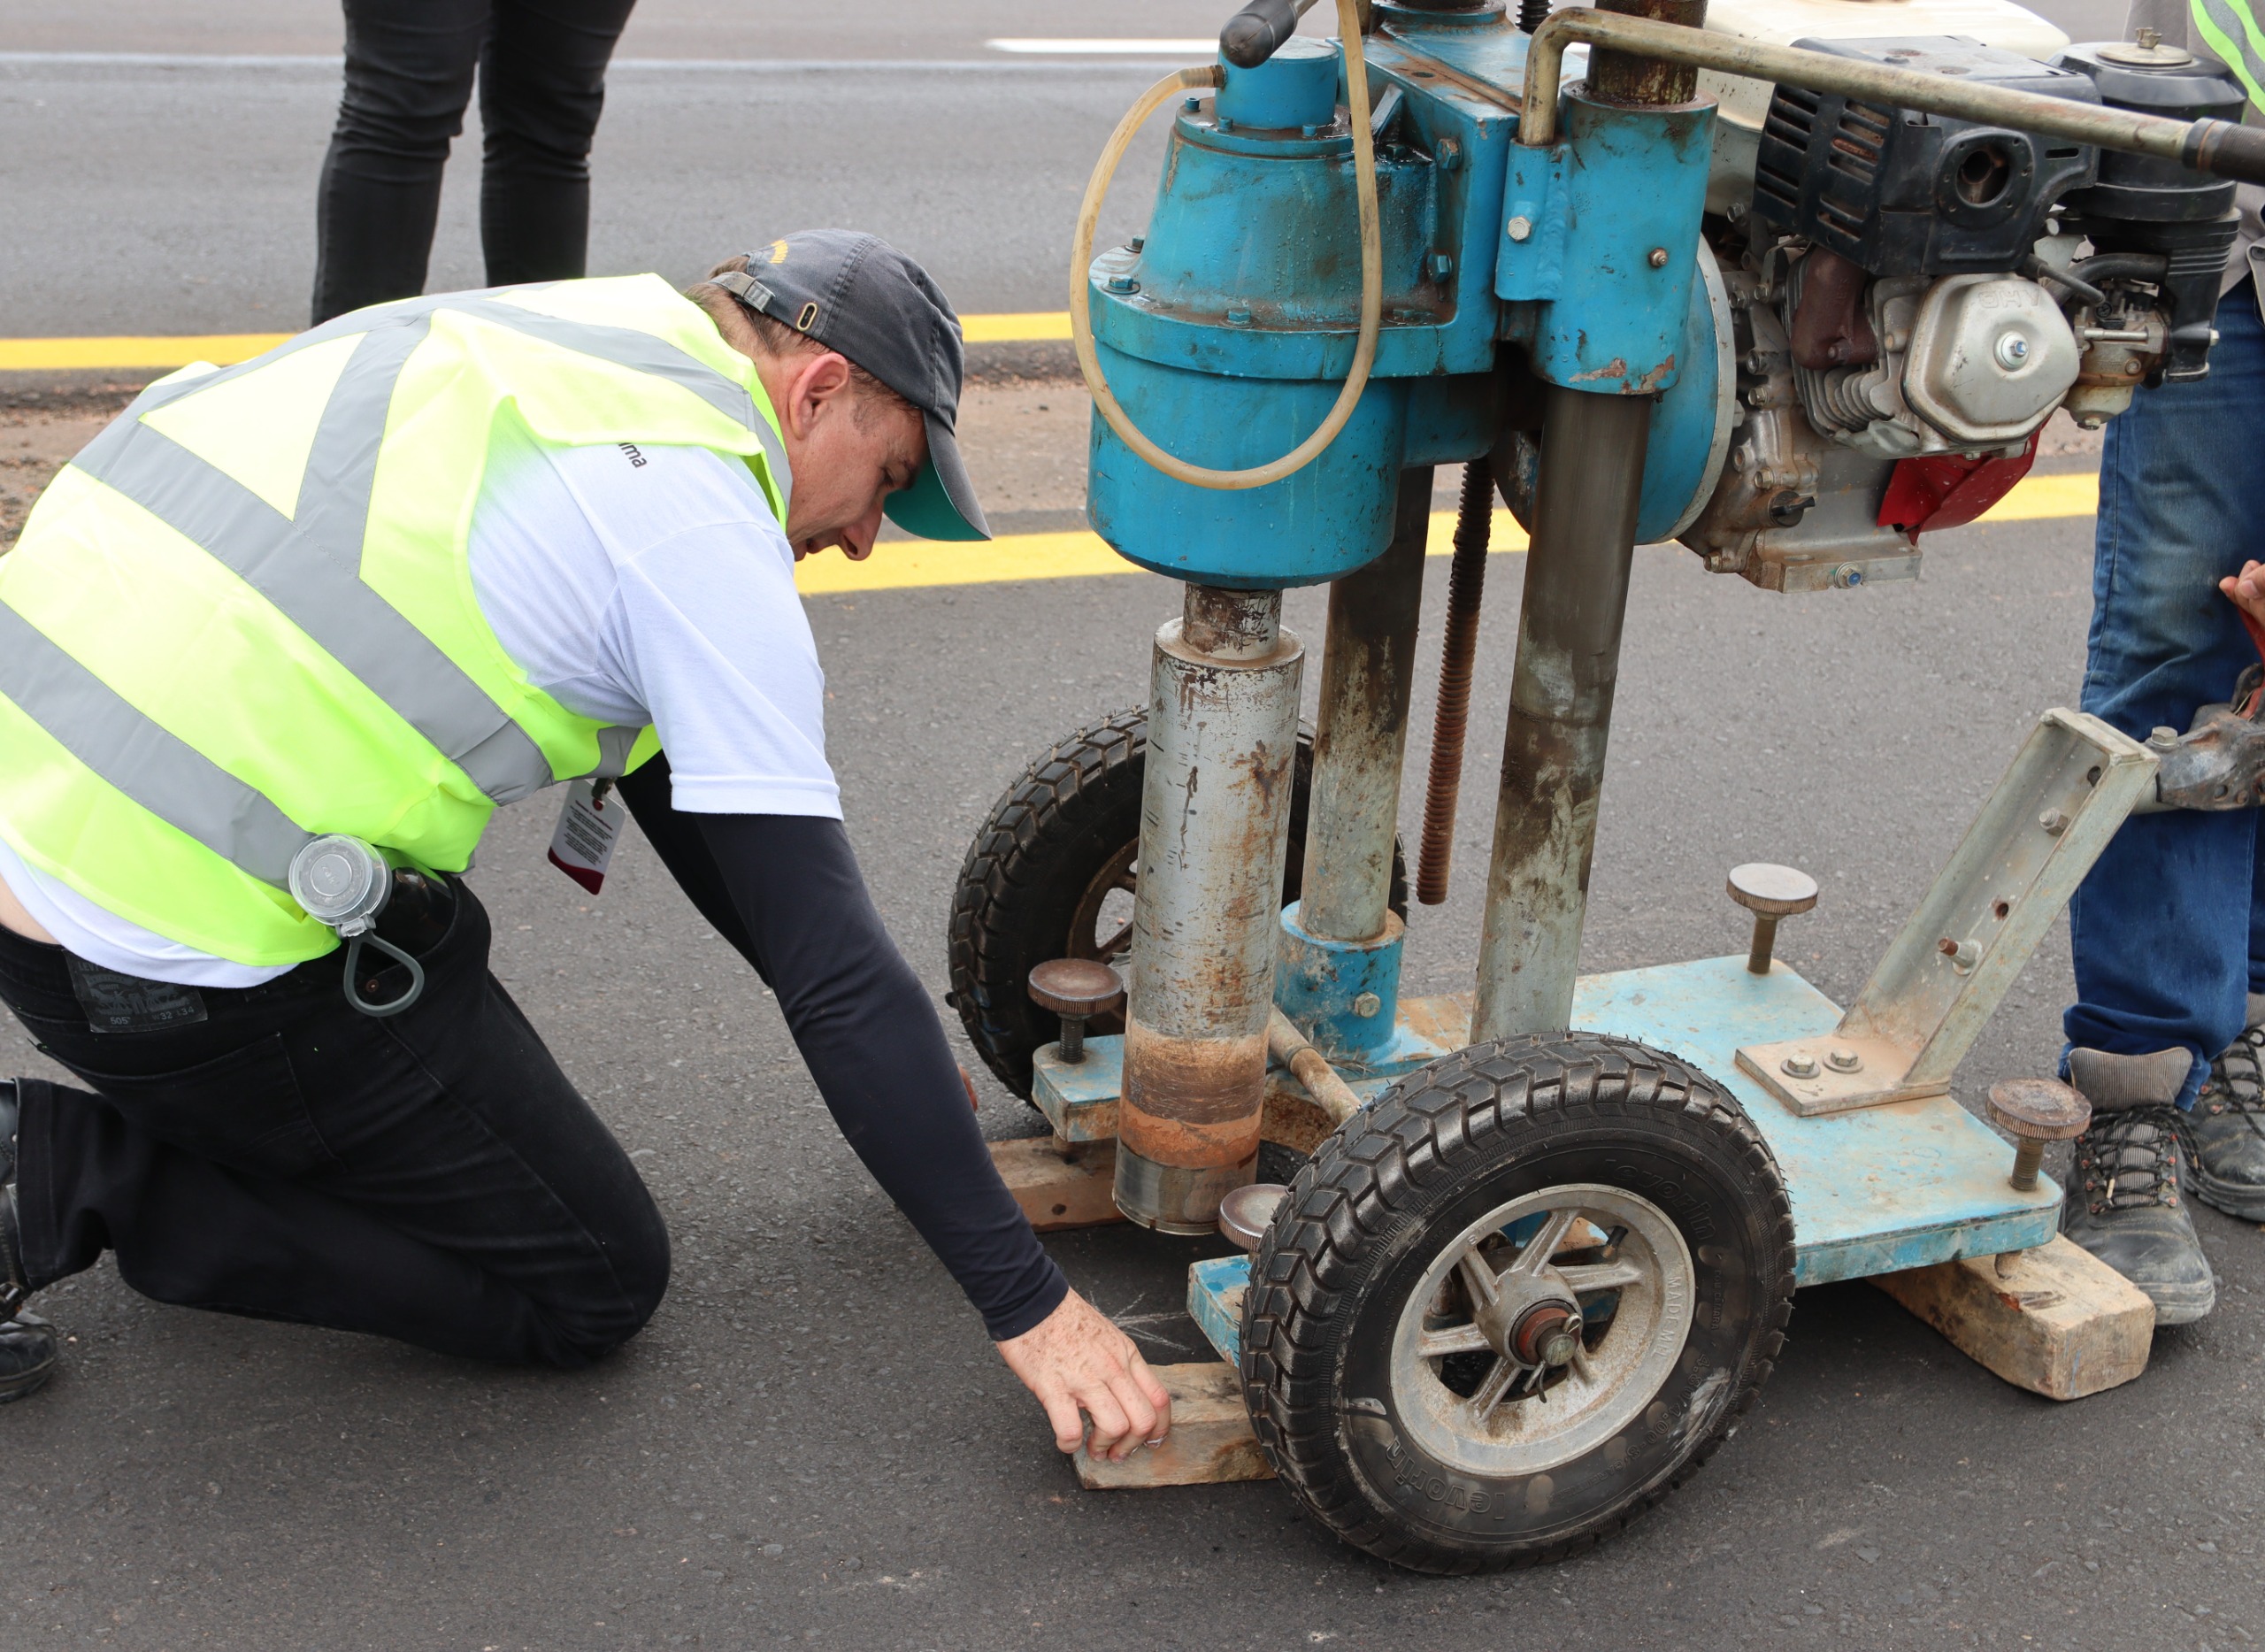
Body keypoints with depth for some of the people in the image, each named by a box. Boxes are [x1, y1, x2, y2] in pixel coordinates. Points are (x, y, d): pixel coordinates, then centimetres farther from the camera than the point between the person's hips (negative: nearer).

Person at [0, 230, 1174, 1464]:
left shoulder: (537, 344, 15)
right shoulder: (700, 527, -12)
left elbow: (658, 759, 24)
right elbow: (834, 963, -15)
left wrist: (877, 1047, 29)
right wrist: (1029, 1305, -9)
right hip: (169, 948, -9)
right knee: (590, 1290, 6)